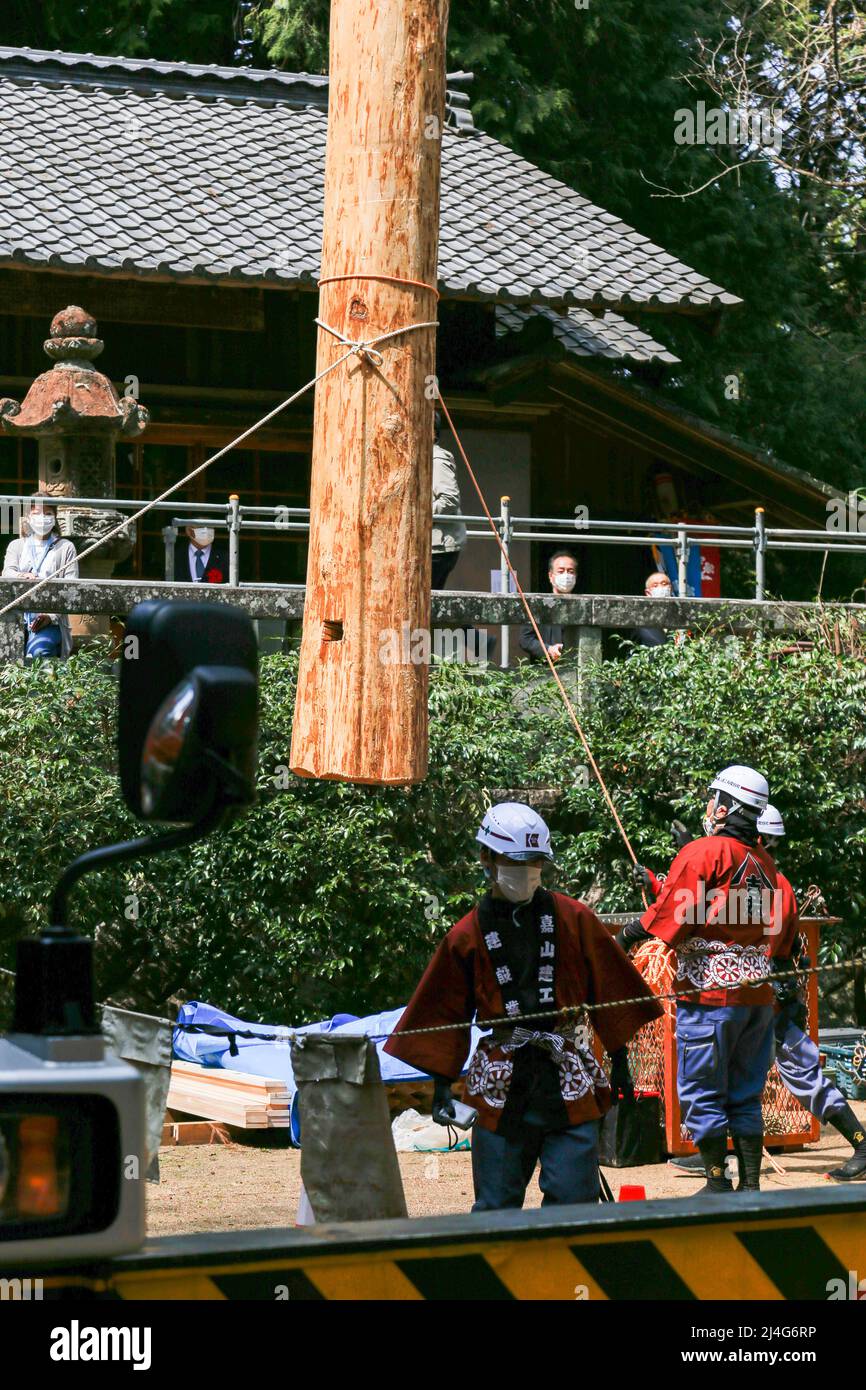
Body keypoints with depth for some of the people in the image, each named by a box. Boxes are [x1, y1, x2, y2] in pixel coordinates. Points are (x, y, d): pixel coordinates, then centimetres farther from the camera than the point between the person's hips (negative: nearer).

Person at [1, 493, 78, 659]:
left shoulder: (66, 548, 15)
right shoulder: (16, 546, 22)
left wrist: (51, 616, -15)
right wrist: (23, 577, -26)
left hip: (51, 621, -1)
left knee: (37, 651, -35)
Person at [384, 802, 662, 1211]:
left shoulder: (573, 919, 5)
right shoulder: (468, 936, 5)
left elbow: (607, 991, 11)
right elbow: (446, 1014, 10)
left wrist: (619, 1059, 11)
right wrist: (441, 1084, 6)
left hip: (569, 1081, 0)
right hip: (502, 1084, 0)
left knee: (574, 1199, -6)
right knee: (495, 1206, 0)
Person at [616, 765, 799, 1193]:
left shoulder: (705, 852, -10)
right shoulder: (765, 862, 12)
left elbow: (669, 915, -14)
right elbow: (782, 935, 16)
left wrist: (626, 936, -2)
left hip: (710, 995, -7)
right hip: (758, 995, 7)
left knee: (702, 1095, 1)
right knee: (745, 1098, 12)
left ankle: (718, 1187, 0)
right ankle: (751, 1188, 12)